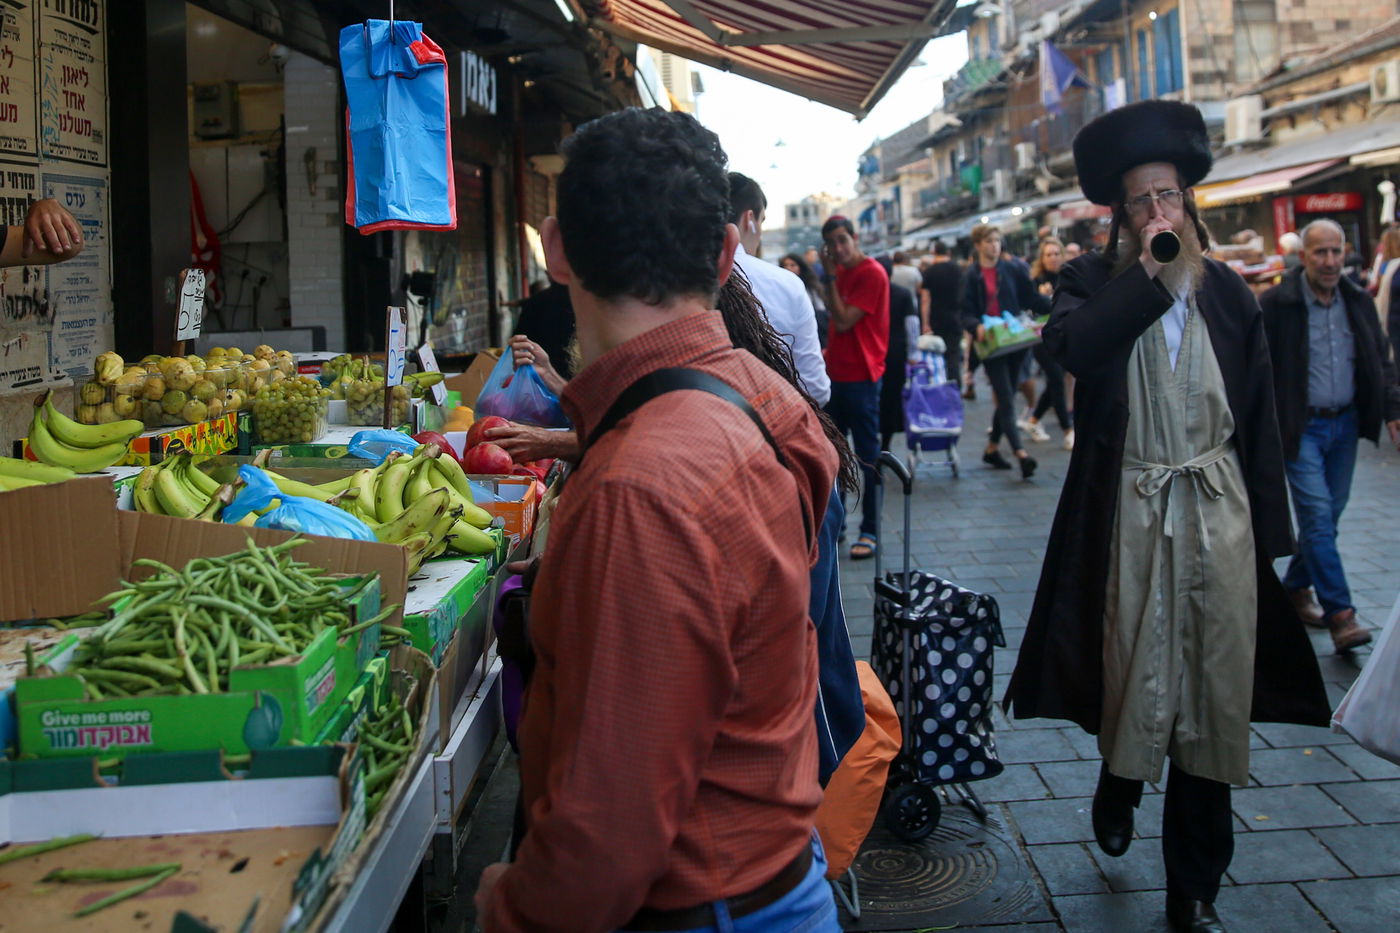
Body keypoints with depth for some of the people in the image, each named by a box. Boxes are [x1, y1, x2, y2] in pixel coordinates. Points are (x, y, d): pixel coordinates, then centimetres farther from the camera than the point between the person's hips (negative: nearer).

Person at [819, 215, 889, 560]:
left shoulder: (872, 273, -13)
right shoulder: (841, 272, 12)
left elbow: (843, 321, -19)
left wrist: (830, 276, -15)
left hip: (860, 378, -9)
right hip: (836, 373, 9)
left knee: (868, 456, -2)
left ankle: (870, 532, 4)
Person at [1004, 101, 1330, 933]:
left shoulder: (1230, 293, 7)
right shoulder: (1095, 282, 1)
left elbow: (1260, 418, 9)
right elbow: (1073, 347, -24)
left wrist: (1269, 528, 7)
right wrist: (1150, 274, -18)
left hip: (1219, 516, 3)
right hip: (1129, 515, -2)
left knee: (1214, 694, 7)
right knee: (1133, 673, 6)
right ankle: (1118, 786, 42)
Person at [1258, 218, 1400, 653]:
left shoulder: (1359, 302, 7)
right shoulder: (1275, 304, -10)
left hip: (1346, 423, 6)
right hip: (1301, 426, -5)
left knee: (1328, 515, 11)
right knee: (1318, 515, -10)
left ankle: (1297, 585, 30)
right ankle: (1340, 614, -9)